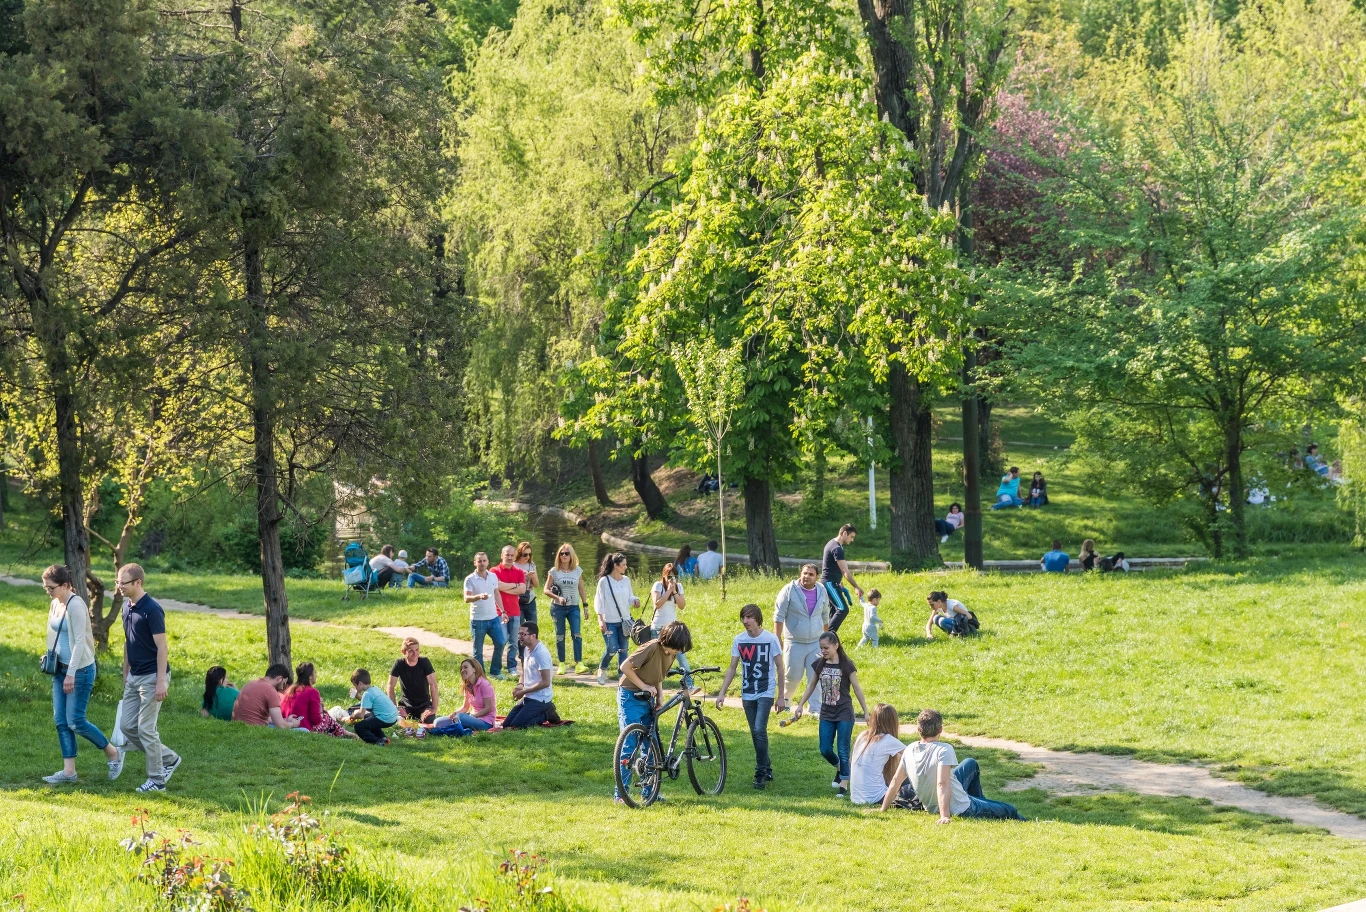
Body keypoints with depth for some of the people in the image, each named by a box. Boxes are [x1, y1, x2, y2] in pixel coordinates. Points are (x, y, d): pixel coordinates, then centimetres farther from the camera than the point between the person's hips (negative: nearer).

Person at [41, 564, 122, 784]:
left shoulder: (75, 605, -18)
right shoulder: (55, 604, 8)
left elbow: (80, 642, -21)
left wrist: (71, 674, -23)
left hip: (80, 670, -9)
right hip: (60, 668, 9)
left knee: (75, 721, -7)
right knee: (61, 721, 6)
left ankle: (113, 753, 12)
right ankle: (68, 771, 10)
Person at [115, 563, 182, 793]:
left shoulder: (152, 610, -18)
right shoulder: (127, 606, 9)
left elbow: (162, 648, -19)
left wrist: (161, 682, -23)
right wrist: (125, 673, 21)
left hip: (151, 677, -9)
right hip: (134, 677, 9)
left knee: (146, 728, -6)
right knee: (127, 726, 8)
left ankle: (157, 780, 4)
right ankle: (169, 759, 21)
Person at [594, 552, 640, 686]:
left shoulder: (626, 580, 6)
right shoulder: (604, 581, -8)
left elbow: (629, 597, 13)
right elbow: (599, 601, -6)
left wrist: (634, 601, -11)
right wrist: (600, 619, -12)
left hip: (624, 620, 5)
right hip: (609, 622, -5)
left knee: (623, 649, 5)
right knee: (612, 649, -9)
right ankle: (602, 669, 17)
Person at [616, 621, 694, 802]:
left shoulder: (671, 653, 2)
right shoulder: (652, 648, -23)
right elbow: (625, 667, -23)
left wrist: (660, 697, 1)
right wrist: (644, 686, -20)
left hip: (647, 699, 8)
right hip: (631, 697, -8)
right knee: (629, 745, -10)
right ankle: (621, 794, -6)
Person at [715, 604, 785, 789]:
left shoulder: (770, 639, -9)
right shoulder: (739, 640, 1)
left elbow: (779, 667, -3)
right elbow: (732, 668, 6)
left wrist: (781, 696, -3)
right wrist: (722, 693, -2)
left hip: (766, 693, -4)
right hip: (747, 694, 4)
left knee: (759, 730, -16)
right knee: (755, 734, 7)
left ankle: (761, 773, -8)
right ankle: (767, 770, 21)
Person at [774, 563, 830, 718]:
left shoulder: (822, 592, 3)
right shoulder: (789, 590, -9)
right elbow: (779, 616, -7)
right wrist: (777, 639, -12)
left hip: (816, 642, 3)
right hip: (795, 643, -3)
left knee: (816, 677, -2)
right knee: (793, 676, 5)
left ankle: (815, 708, 3)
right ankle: (785, 698, 32)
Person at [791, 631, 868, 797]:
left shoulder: (846, 665, -10)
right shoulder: (819, 664, 2)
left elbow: (857, 689, -5)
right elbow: (811, 686, 14)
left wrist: (866, 712, -4)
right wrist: (799, 706, 14)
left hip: (844, 714, -5)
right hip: (826, 714, 5)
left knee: (843, 751, -4)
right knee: (825, 750, 4)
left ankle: (844, 785, 4)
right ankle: (839, 769, 32)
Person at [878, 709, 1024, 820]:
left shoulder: (910, 751, -12)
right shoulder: (943, 750, -30)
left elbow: (895, 781, -7)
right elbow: (942, 784, -39)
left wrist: (883, 810, 1)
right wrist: (945, 817, -43)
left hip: (931, 807, 7)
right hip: (961, 809, -7)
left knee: (971, 764, 29)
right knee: (1010, 810, 14)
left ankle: (981, 802, 48)